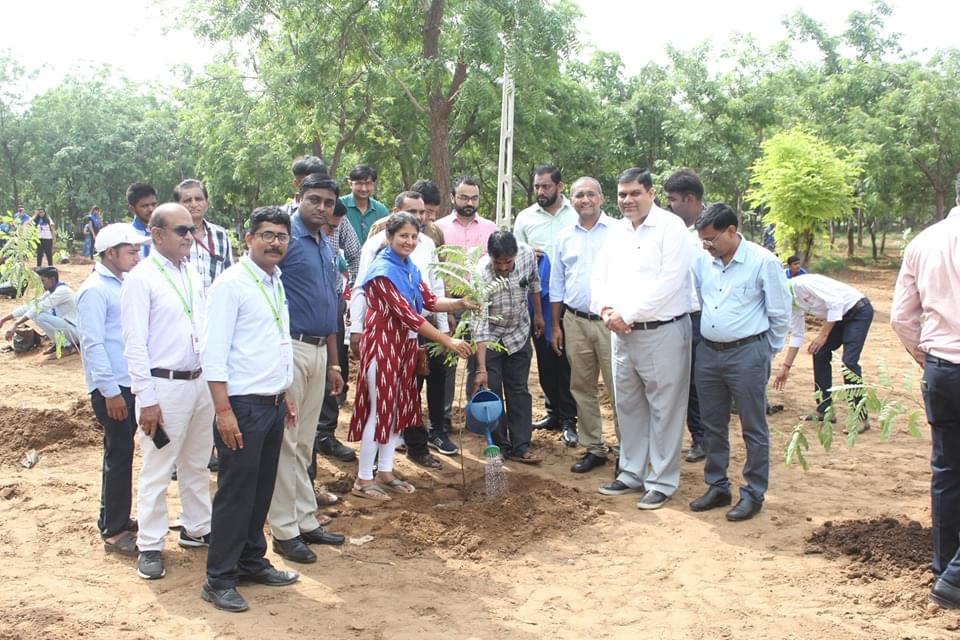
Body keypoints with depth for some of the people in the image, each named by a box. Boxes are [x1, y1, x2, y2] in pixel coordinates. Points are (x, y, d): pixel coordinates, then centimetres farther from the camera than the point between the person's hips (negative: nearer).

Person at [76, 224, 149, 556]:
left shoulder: (122, 284, 12)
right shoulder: (94, 290, -13)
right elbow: (92, 344, -17)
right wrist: (110, 391, -18)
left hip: (130, 383, 8)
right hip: (112, 387, -8)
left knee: (121, 452, 16)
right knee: (119, 454, -2)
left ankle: (115, 518, 29)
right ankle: (114, 531, 8)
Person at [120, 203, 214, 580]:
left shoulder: (193, 275, 8)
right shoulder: (141, 278, -11)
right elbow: (135, 343, -13)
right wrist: (146, 399, -16)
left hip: (200, 381, 7)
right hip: (164, 384, -7)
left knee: (197, 464, 18)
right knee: (157, 469, 2)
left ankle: (197, 528, 32)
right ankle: (149, 546, 14)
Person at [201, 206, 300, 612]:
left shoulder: (276, 283, 12)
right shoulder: (231, 284, -12)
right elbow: (214, 352, -16)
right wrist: (223, 411, -19)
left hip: (274, 403, 7)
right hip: (243, 405, -7)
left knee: (262, 489, 15)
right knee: (236, 492, -1)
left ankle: (251, 561, 29)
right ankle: (219, 579, 11)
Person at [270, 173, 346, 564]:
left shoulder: (326, 249, 16)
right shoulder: (287, 237, -9)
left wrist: (332, 363, 21)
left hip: (318, 350, 8)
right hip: (290, 347, -8)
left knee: (304, 444, 15)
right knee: (285, 443, -2)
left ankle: (306, 521, 24)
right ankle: (284, 531, 6)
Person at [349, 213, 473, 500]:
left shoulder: (410, 268, 8)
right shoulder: (382, 271, -18)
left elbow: (429, 301, 6)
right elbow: (408, 314, -23)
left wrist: (459, 303, -13)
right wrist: (448, 342, -23)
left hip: (405, 345, 8)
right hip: (382, 344, -8)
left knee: (399, 407, 12)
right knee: (380, 409, -1)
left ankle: (385, 471, 24)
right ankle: (363, 479, 11)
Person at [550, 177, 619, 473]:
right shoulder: (564, 237, 10)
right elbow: (556, 285, 14)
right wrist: (555, 325, 12)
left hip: (610, 320, -5)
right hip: (575, 322, 5)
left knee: (618, 388, -3)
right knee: (582, 388, 11)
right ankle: (593, 448, 22)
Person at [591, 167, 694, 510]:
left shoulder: (671, 227, -9)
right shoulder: (616, 232, 12)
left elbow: (668, 282, -17)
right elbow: (600, 277, 13)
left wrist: (626, 314, -16)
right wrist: (606, 309, -7)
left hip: (663, 332, -7)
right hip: (622, 333, 7)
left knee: (663, 409, 2)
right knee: (628, 405, 15)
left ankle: (662, 482, 12)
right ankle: (631, 473, 28)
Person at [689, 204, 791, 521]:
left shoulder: (763, 261, -10)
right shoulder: (702, 261, 3)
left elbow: (780, 313, -3)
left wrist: (766, 351, 4)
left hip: (747, 354, -5)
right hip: (708, 352, 5)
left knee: (753, 429, 5)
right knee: (713, 425, 14)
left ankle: (753, 494, 16)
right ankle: (717, 486, 28)